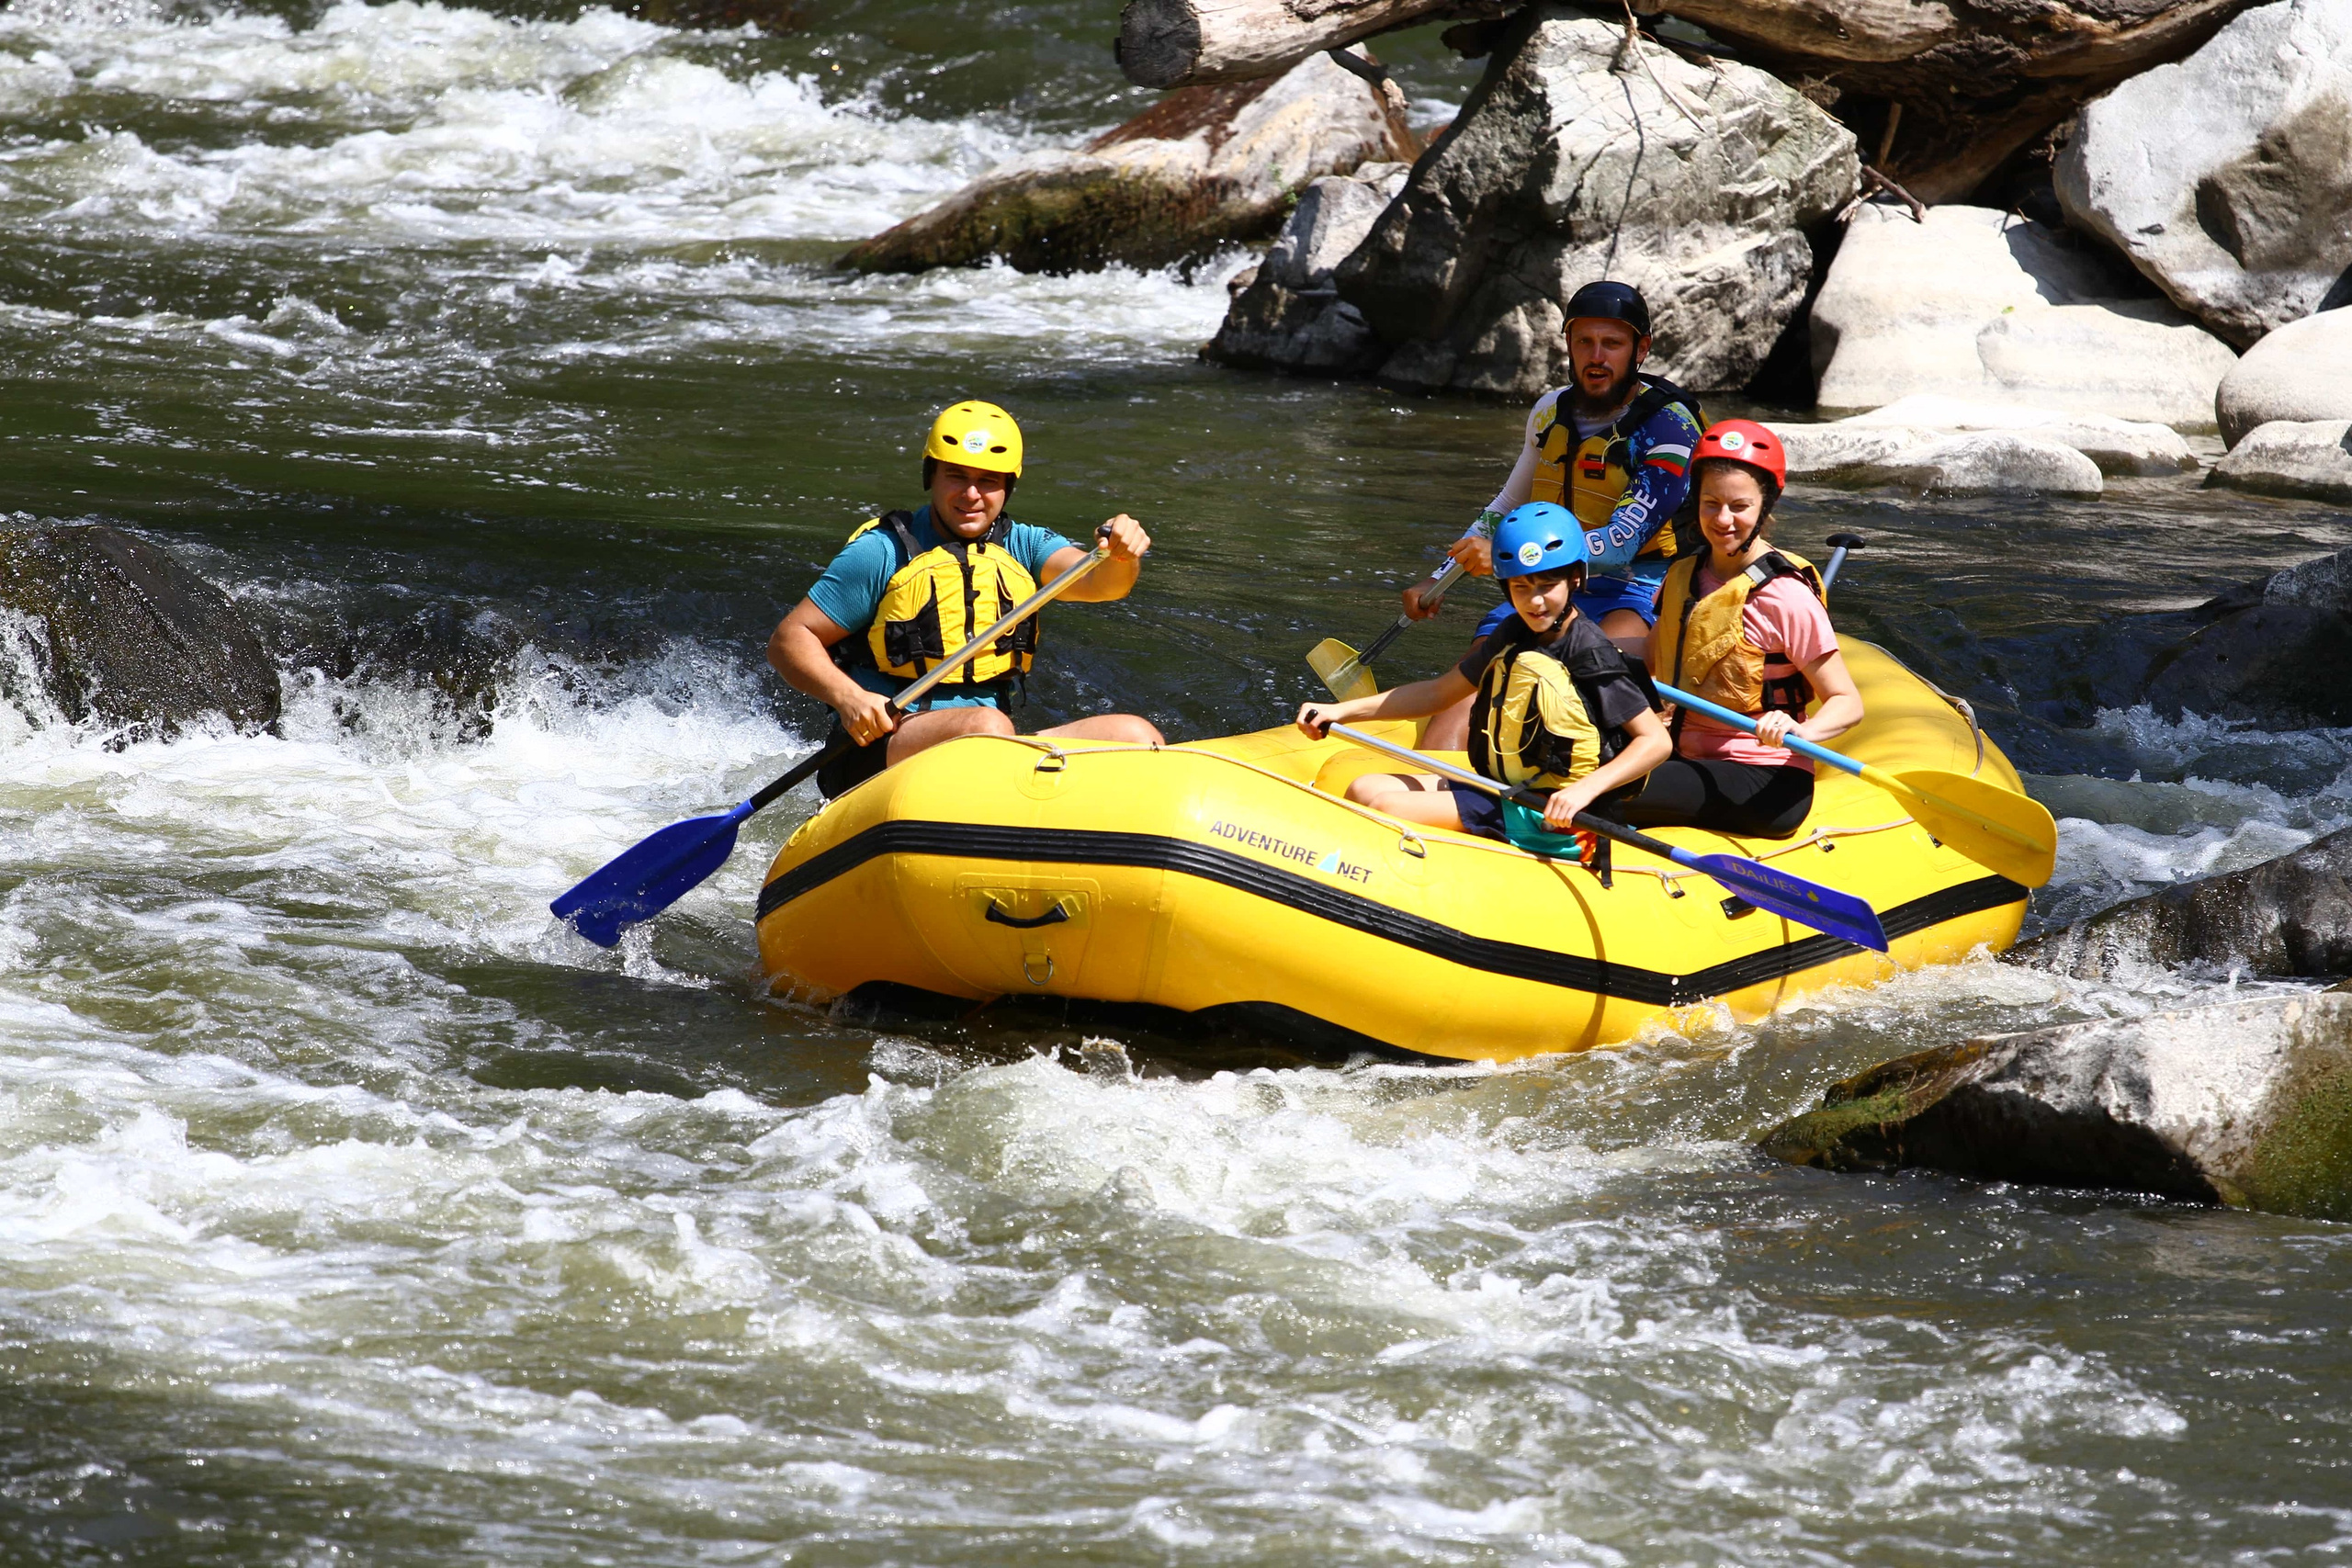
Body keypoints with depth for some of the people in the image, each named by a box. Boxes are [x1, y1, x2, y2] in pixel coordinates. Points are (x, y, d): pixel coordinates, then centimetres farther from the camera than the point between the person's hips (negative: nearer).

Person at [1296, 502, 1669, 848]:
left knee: (1388, 808, -19)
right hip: (1495, 791, 9)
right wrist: (1341, 712, 12)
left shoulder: (1592, 655, -16)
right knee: (1365, 790, 5)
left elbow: (1657, 741, -18)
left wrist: (1586, 790, -31)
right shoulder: (1512, 635, 8)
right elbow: (1439, 693, 18)